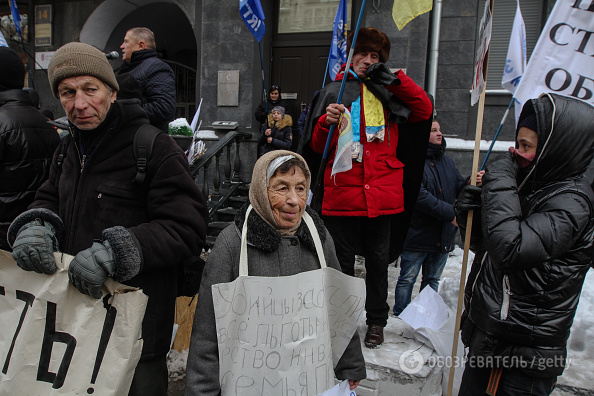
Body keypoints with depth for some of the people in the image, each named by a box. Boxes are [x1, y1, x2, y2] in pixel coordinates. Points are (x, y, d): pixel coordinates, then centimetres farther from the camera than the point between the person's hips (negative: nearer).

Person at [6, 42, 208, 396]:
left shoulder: (156, 149, -16)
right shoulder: (70, 148, 10)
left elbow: (188, 229, -21)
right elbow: (50, 200, 17)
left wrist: (114, 251, -31)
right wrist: (36, 225, -8)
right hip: (71, 313, 7)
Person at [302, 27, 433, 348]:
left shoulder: (388, 92, 13)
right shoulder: (334, 91, 8)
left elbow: (424, 110, 5)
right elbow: (318, 147, 5)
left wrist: (395, 79, -2)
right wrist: (327, 123, -17)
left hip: (382, 194, 2)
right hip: (342, 192, -1)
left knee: (378, 259, 12)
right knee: (342, 260, 8)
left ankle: (376, 322, 28)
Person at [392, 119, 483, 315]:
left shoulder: (447, 161, 13)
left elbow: (458, 187, 13)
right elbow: (419, 196, -23)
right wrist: (450, 213, -23)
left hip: (442, 237, 7)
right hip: (417, 235, -7)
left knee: (433, 280, 19)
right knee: (407, 279, 6)